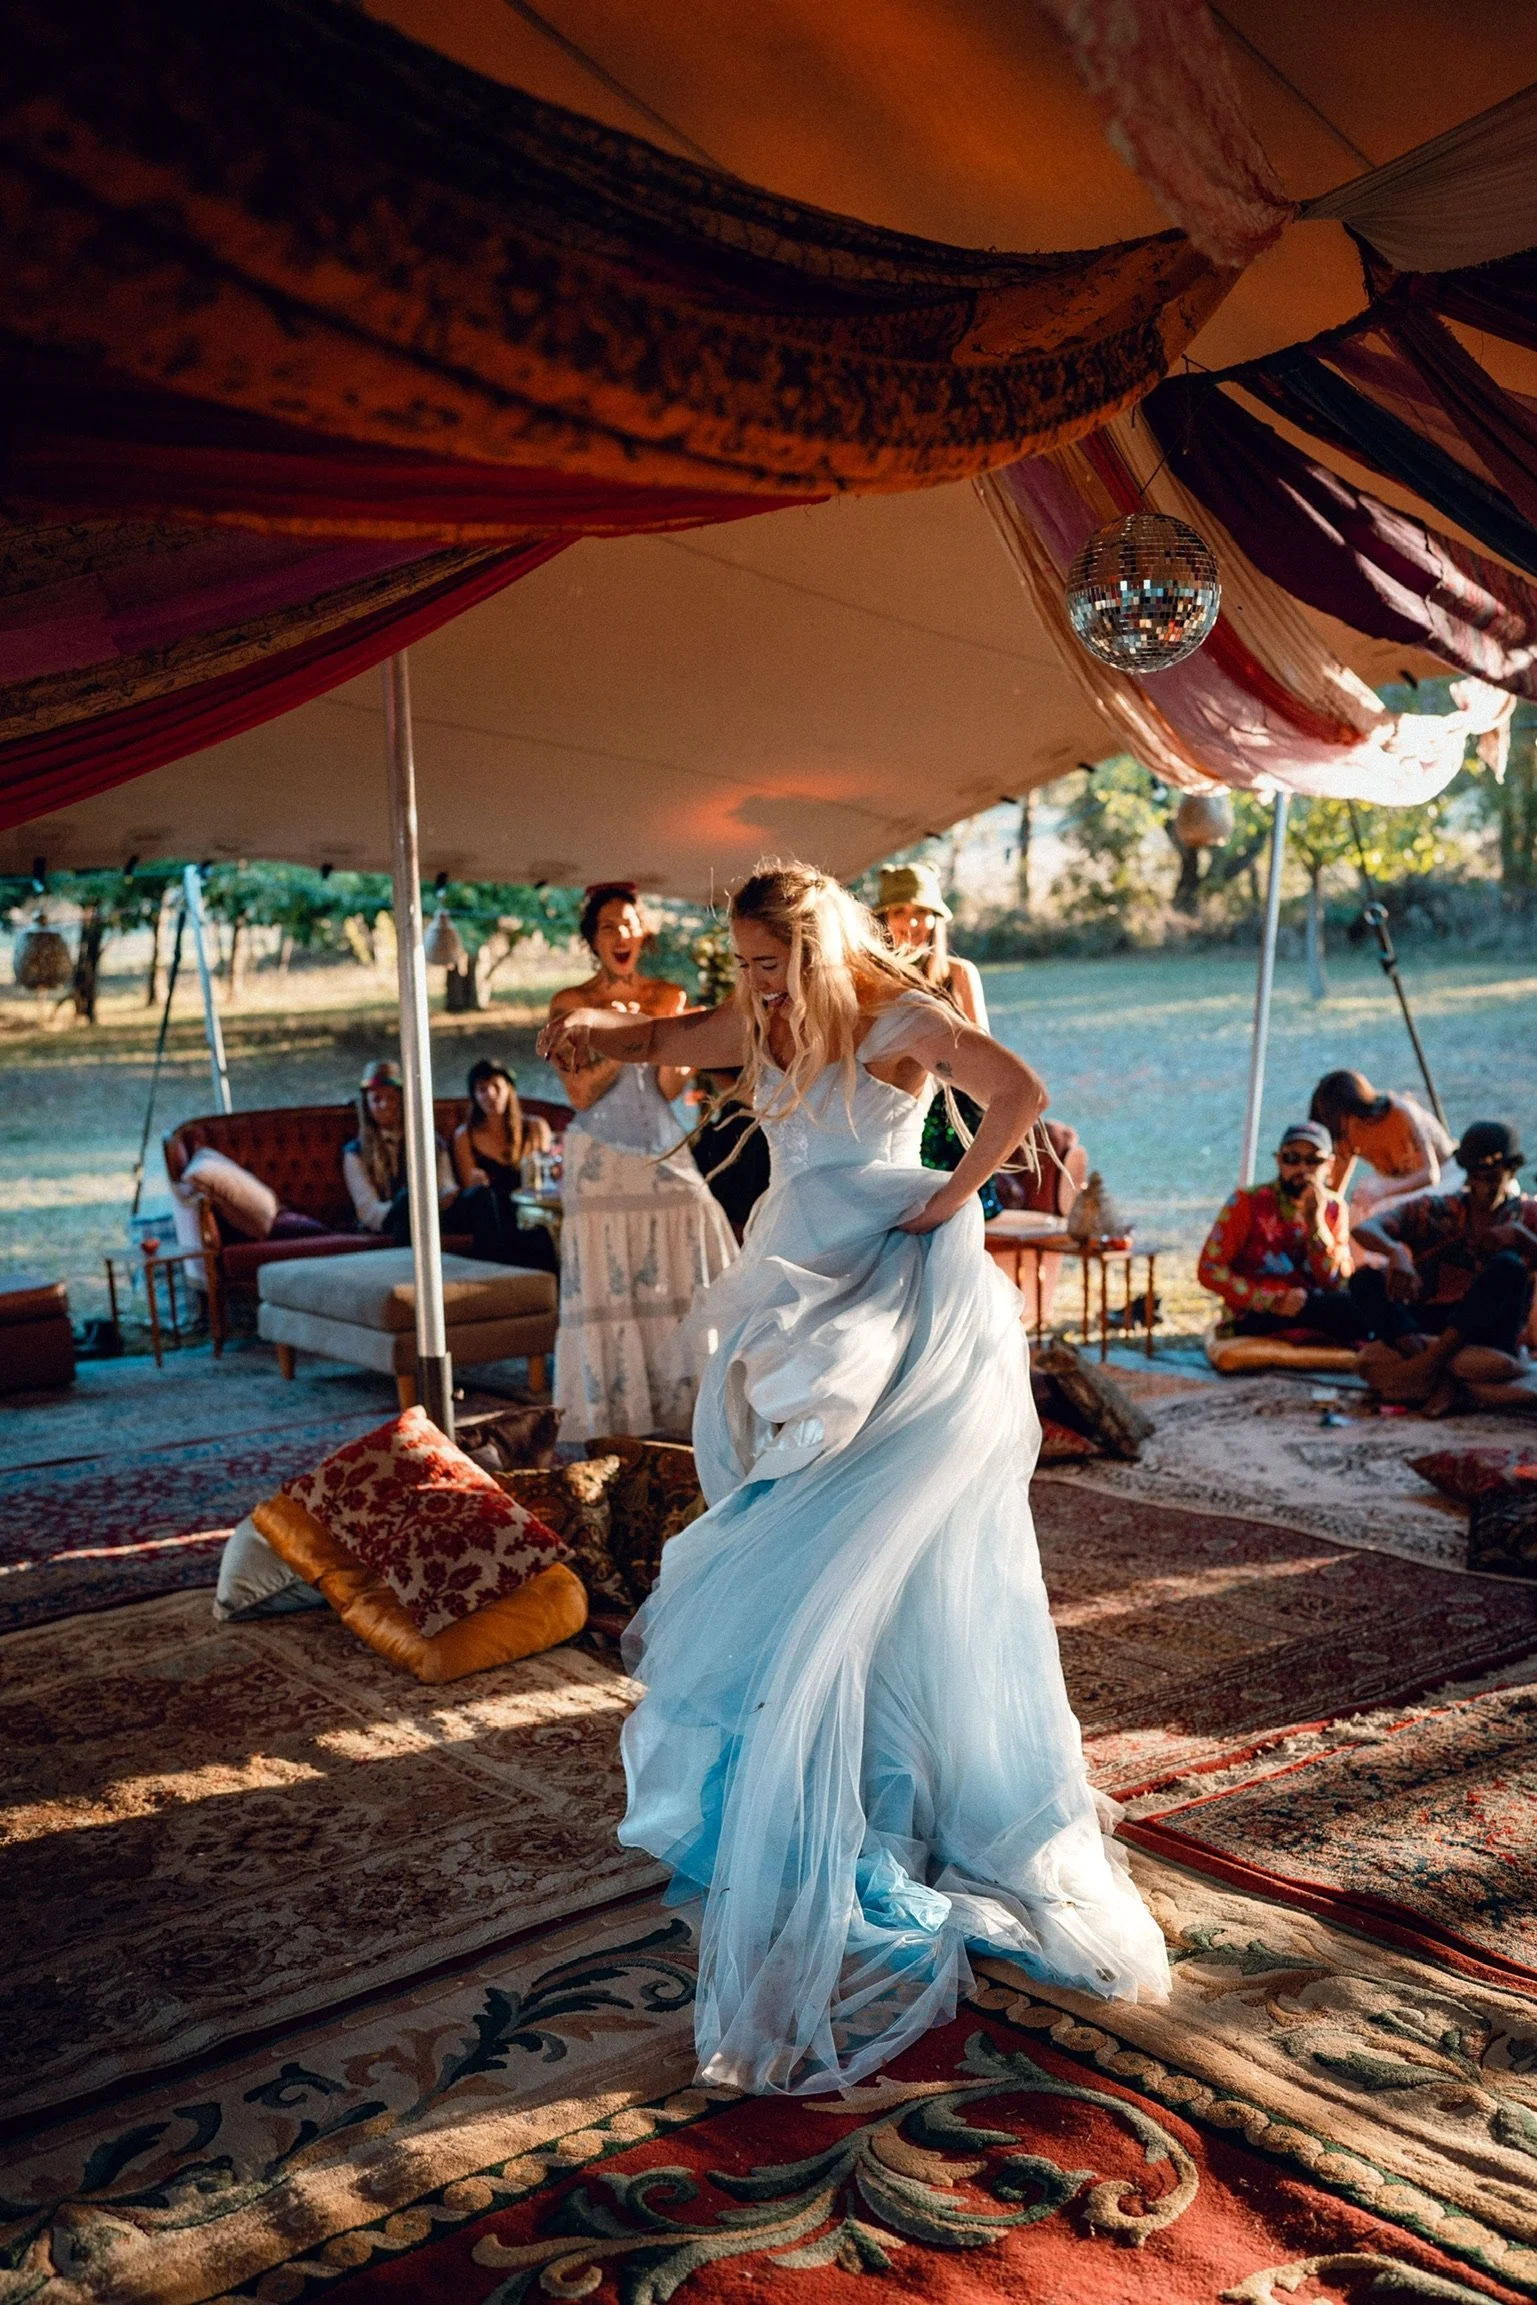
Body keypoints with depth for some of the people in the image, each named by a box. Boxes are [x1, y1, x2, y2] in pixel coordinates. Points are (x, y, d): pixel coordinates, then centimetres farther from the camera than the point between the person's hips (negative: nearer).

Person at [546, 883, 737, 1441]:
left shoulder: (670, 997, 7)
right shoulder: (571, 1003, 0)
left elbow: (671, 1088, 2)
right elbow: (581, 1093, -5)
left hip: (665, 1154, 3)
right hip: (601, 1161, -3)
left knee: (682, 1275, -2)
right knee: (607, 1285, -3)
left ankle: (682, 1401, 8)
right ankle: (613, 1411, 5)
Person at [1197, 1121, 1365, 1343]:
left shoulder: (1334, 1208, 10)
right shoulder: (1247, 1202, -1)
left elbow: (1339, 1285, -1)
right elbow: (1209, 1270, -7)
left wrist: (1316, 1221, -11)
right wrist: (1272, 1302, -17)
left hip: (1314, 1314, 4)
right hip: (1256, 1320, -4)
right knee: (1346, 1306, -28)